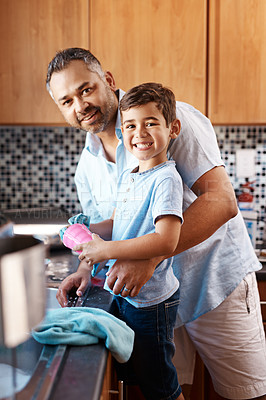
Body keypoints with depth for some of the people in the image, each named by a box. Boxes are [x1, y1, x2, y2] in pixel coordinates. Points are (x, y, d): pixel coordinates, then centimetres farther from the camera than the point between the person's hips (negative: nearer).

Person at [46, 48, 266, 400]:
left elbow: (221, 201, -24)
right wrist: (86, 270, -5)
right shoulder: (86, 168, 5)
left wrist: (150, 256, -33)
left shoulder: (171, 117, -16)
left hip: (217, 281, -4)